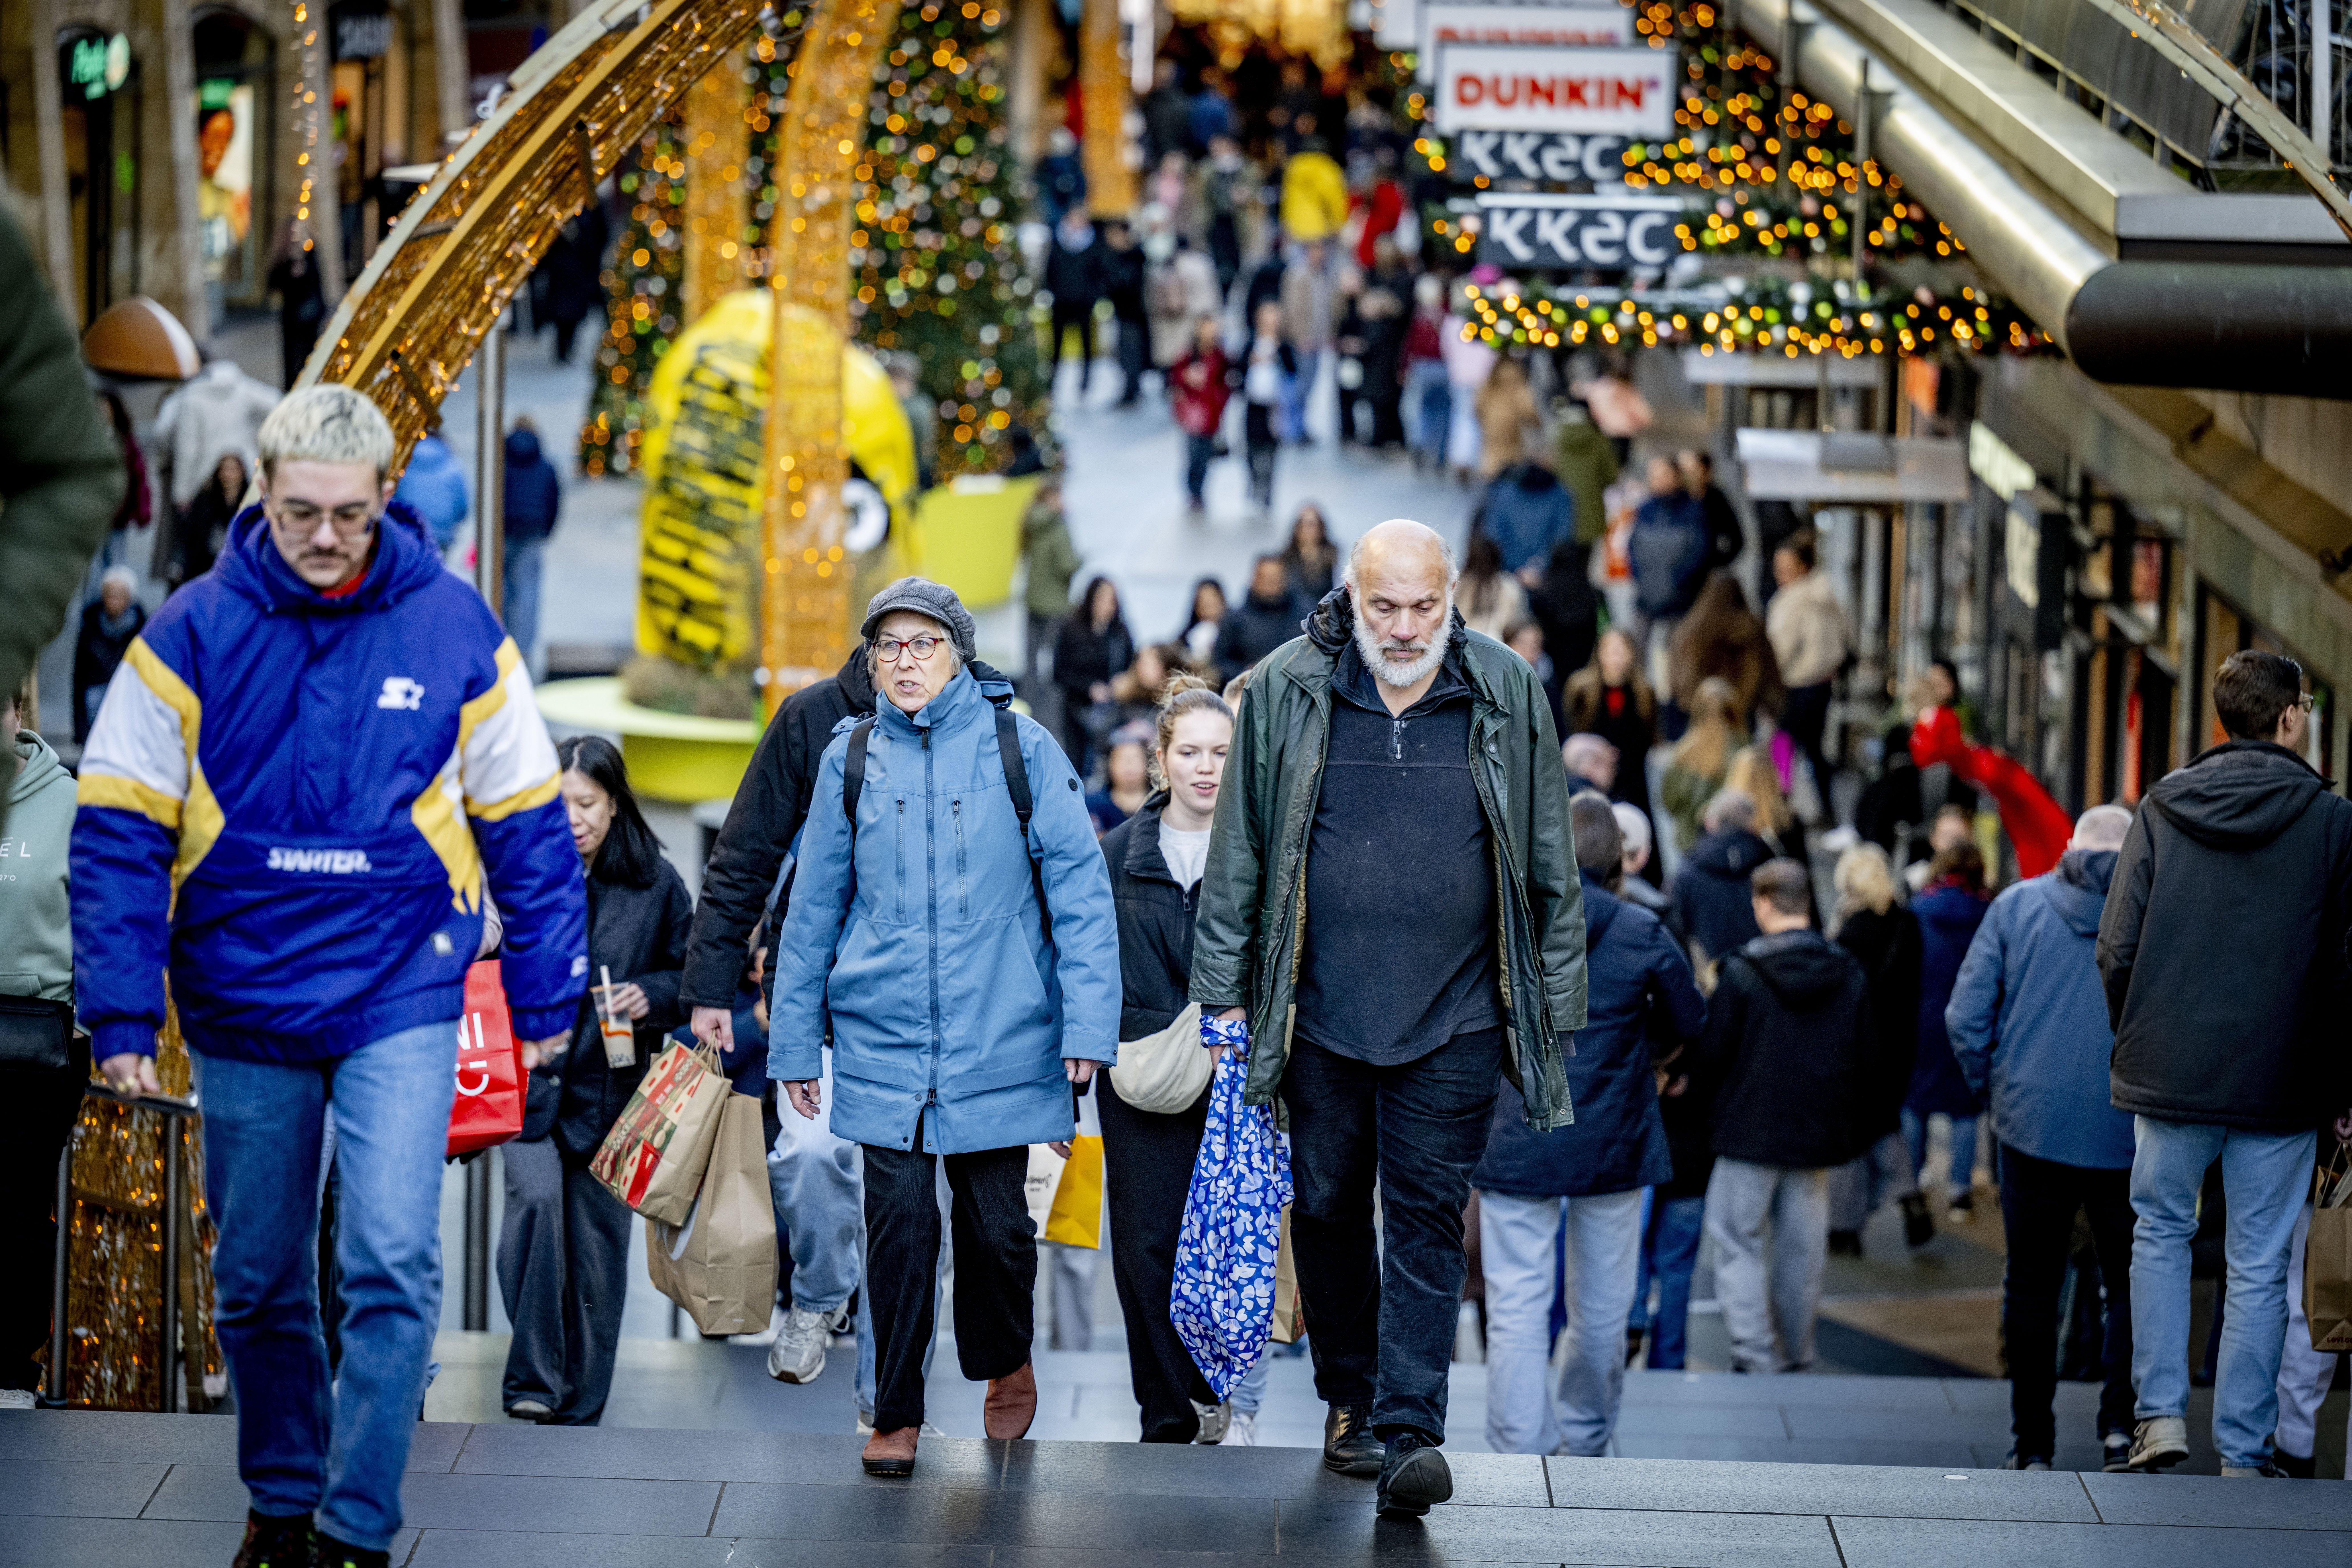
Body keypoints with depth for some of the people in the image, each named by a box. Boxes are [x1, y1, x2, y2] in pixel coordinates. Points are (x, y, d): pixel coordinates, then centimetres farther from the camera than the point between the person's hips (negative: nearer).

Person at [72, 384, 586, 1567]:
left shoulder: (455, 631, -3)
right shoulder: (191, 637, -5)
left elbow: (526, 826, 5)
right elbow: (118, 837, -3)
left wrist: (545, 996, 6)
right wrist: (120, 1015, -8)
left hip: (401, 999, -1)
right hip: (243, 1010, 1)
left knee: (392, 1265, -13)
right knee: (257, 1282, 12)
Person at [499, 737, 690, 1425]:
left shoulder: (655, 882, 2)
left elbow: (691, 975, 11)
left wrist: (650, 997, -9)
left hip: (612, 1088, 2)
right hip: (530, 1077, -1)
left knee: (598, 1250, 5)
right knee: (537, 1196, -26)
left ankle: (578, 1415, 17)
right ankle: (532, 1379, -19)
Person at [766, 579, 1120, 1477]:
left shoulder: (1018, 749, -1)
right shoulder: (852, 759, 6)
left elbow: (1080, 891, -2)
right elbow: (814, 906, 12)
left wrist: (1089, 1024, -8)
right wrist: (794, 1041, 12)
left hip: (998, 1035, -1)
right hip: (882, 1040, 1)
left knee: (997, 1220, 6)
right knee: (899, 1222, -4)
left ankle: (1005, 1365, 34)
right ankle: (897, 1414, 8)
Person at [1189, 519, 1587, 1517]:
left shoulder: (1505, 696, 0)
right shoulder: (1287, 692, -2)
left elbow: (1550, 866, 7)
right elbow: (1239, 855, 4)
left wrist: (1556, 1002, 7)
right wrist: (1224, 992, 2)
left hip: (1455, 1024, -1)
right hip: (1320, 1016, 1)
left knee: (1427, 1223, -5)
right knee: (1328, 1210, 12)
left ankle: (1408, 1433, -8)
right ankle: (1347, 1399, 29)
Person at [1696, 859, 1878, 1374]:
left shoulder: (1742, 973, -14)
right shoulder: (1850, 975, 0)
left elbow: (1712, 1054, -9)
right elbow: (1866, 1058, 5)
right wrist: (1850, 1127, 18)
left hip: (1751, 1130, -4)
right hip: (1818, 1134, 4)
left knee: (1738, 1240, 4)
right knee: (1801, 1247, 14)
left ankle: (1756, 1354, -4)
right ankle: (1796, 1353, 22)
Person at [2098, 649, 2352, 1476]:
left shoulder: (2162, 808, 0)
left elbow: (2117, 948, -2)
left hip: (2172, 1069, 2)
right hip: (2283, 1083, -2)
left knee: (2160, 1231, 19)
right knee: (2259, 1267, 5)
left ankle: (2160, 1411, 8)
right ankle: (2243, 1453, 8)